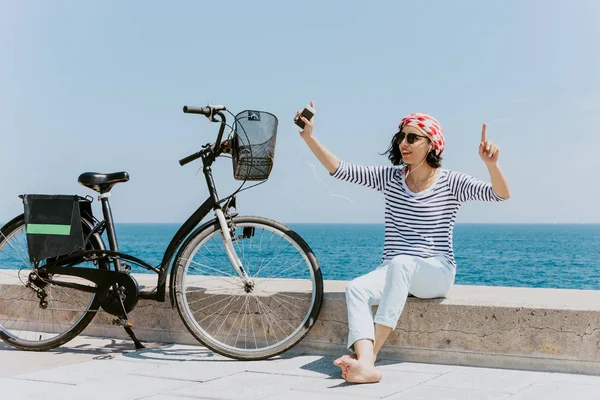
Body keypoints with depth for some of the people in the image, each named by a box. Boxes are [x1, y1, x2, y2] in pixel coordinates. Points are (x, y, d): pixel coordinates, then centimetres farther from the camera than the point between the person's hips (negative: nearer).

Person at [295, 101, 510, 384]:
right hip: (393, 273, 4)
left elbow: (501, 194, -14)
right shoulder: (390, 178, 8)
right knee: (356, 288, -29)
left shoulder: (451, 183, -2)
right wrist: (309, 137, -6)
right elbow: (340, 169, 4)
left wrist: (491, 164, -33)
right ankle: (365, 364, -50)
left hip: (436, 273, -4)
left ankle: (370, 354, -42)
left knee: (401, 262, -38)